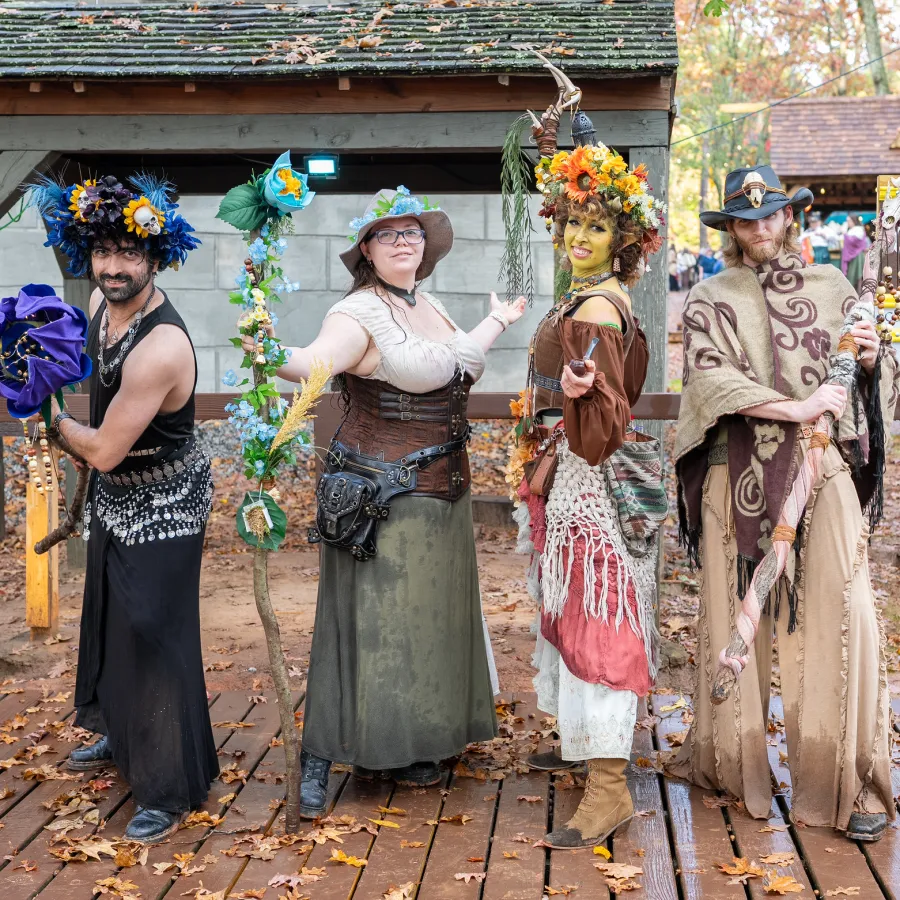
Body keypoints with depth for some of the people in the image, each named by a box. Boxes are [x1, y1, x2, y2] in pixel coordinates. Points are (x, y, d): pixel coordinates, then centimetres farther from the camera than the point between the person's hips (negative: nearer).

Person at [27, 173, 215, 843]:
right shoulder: (101, 303, -6)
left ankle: (173, 789, 12)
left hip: (163, 508, -9)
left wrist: (53, 421, -11)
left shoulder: (162, 347, -33)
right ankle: (123, 737, 46)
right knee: (112, 618, 23)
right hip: (115, 495, 9)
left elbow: (103, 450, -27)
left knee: (153, 633, -3)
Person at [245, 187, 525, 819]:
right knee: (367, 622, -5)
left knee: (423, 618, 15)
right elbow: (316, 362, -34)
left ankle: (402, 747, 29)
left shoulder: (430, 305, 10)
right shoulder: (360, 314, -16)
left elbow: (455, 365, 26)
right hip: (381, 498, -8)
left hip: (440, 493, 8)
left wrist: (499, 321, 39)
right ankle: (318, 760, 6)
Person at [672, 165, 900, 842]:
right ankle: (731, 761, 21)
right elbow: (708, 379, -9)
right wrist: (796, 409, -16)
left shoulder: (832, 289, 14)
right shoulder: (711, 302, 7)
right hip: (740, 476, -1)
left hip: (823, 469, 1)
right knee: (736, 615, 5)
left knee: (839, 615, -6)